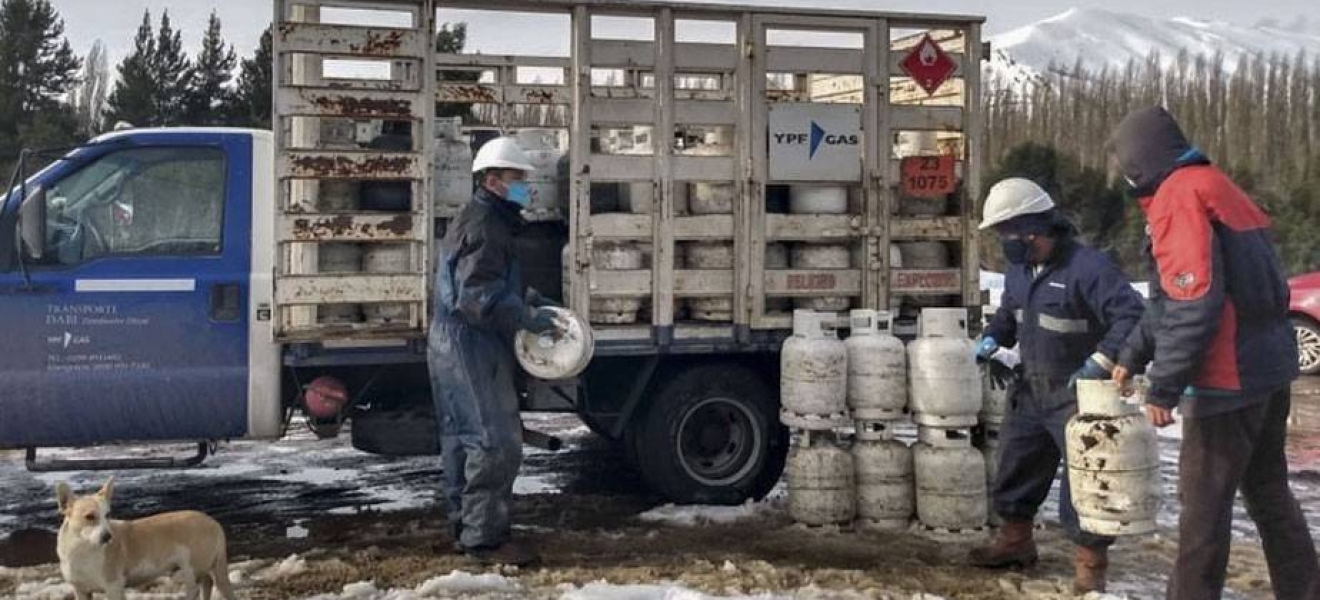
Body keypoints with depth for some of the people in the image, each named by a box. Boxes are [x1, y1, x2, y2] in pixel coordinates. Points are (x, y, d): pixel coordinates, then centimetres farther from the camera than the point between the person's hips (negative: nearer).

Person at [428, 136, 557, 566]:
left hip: (456, 346, 11)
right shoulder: (484, 224, -16)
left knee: (464, 438, 15)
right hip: (471, 348, -11)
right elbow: (479, 295, -24)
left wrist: (528, 298, 10)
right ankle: (485, 537, -7)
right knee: (495, 441, -10)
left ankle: (466, 524, 24)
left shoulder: (484, 220, 18)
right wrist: (527, 318, -19)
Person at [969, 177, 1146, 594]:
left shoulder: (1086, 266, -22)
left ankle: (1090, 560, 8)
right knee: (1016, 465, 16)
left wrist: (1100, 362, -29)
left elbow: (1131, 315, -25)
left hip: (1078, 395, -8)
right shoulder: (1019, 268, 5)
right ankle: (1015, 539, 34)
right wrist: (993, 338, 4)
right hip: (1032, 391, 8)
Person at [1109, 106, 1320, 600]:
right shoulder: (1215, 188, 17)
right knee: (1268, 491, 18)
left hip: (1228, 378, -9)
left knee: (1204, 499, 2)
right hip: (1269, 368, 9)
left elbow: (1193, 306, -22)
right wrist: (1133, 355, 24)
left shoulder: (1179, 196, -13)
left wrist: (1162, 389, -18)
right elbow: (1171, 299, 22)